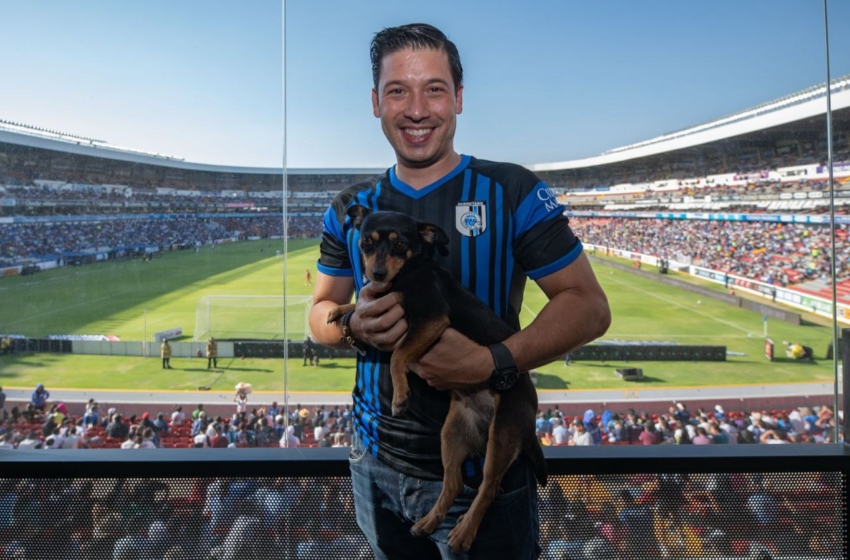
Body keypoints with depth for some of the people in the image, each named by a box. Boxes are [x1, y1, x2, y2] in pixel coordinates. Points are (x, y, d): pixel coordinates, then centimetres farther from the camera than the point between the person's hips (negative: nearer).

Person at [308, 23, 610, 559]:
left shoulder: (513, 192, -10)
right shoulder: (352, 208, 3)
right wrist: (355, 325, -14)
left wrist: (491, 362, -25)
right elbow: (321, 311, 10)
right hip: (376, 465, 4)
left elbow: (589, 305, -10)